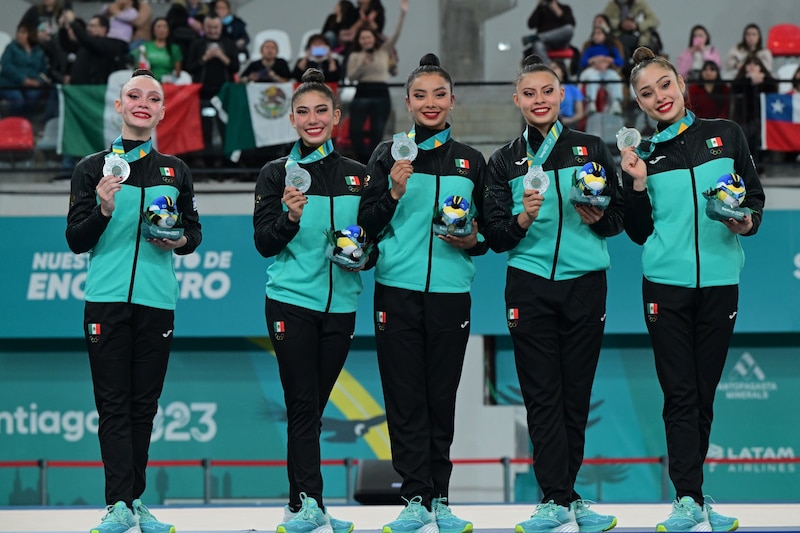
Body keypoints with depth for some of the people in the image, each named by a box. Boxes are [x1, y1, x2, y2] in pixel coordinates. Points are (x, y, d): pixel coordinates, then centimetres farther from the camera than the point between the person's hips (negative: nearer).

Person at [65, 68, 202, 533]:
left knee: (145, 405, 5)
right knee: (114, 405, -6)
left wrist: (180, 240, -6)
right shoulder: (93, 168, 5)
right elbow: (76, 240, 2)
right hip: (106, 299, -2)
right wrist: (104, 211, -16)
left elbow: (194, 233, 17)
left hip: (157, 300, 2)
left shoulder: (176, 171, 12)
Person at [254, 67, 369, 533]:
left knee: (315, 407, 7)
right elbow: (265, 243, -3)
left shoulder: (357, 175, 10)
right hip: (292, 300, -3)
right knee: (303, 406, -9)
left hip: (341, 303, 3)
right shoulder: (276, 174, 3)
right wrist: (291, 216, -21)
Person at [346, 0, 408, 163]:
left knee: (377, 133, -1)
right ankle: (365, 161, 3)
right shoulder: (355, 56, 6)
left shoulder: (384, 51, 7)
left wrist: (402, 14, -17)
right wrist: (362, 65, -18)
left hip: (381, 95, 0)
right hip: (362, 95, 0)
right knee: (355, 130, -11)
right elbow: (351, 77, -1)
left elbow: (396, 34, -4)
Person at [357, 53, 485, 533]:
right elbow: (367, 225, 3)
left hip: (451, 292, 1)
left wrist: (473, 240, -4)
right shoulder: (388, 157, 6)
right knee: (405, 399, -3)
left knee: (442, 399, 2)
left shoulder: (471, 162, 11)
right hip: (398, 290, -1)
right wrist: (394, 193, -13)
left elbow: (491, 228, 17)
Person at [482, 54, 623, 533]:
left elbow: (620, 218, 8)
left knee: (577, 394, 2)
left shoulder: (591, 149, 7)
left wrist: (597, 217, -13)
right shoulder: (505, 161, 8)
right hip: (530, 286, 0)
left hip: (585, 282, 0)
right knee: (543, 396, -5)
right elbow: (496, 237, 4)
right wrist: (524, 219, -15)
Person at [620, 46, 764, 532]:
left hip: (720, 282, 1)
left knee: (704, 395, 4)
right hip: (667, 285, -1)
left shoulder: (726, 136, 7)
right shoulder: (642, 155, 7)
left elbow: (756, 197, 11)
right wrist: (638, 184, -7)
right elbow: (639, 233, 7)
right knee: (681, 395, -5)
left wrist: (747, 222, -10)